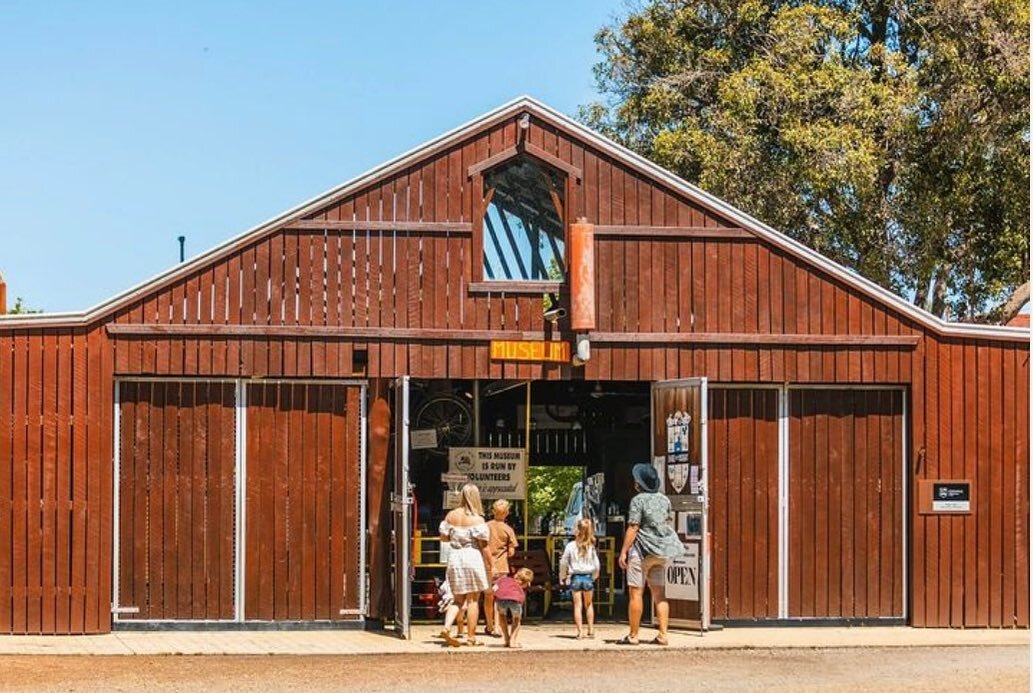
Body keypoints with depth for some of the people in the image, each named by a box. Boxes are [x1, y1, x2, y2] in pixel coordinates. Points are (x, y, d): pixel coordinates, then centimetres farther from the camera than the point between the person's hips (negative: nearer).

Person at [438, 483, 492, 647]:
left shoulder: (451, 515, 3)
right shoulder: (477, 520, -10)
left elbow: (443, 537, 11)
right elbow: (484, 546, -8)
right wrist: (489, 566, 1)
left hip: (454, 559, 4)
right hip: (473, 559, -4)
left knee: (458, 599, 14)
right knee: (472, 600, 5)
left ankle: (447, 627, -7)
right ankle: (471, 637, 8)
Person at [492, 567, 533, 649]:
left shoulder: (504, 579, 37)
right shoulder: (522, 590, 39)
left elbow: (494, 588, 21)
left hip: (501, 598, 0)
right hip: (515, 600, 0)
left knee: (502, 614, 32)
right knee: (516, 618, 30)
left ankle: (507, 639, 27)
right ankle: (512, 640, 12)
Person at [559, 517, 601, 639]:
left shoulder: (570, 546, -8)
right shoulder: (591, 547, -4)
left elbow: (563, 563, -4)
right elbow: (596, 565, 1)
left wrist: (562, 577, 10)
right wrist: (594, 577, 18)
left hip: (575, 577, -1)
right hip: (588, 576, 1)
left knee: (577, 605, 4)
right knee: (588, 604, 18)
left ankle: (580, 631, -1)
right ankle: (591, 629, 18)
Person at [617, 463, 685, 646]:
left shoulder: (638, 500, -13)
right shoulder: (664, 499, 8)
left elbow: (633, 528, -15)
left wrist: (623, 551, -12)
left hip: (642, 550, -7)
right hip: (662, 551, 7)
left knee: (635, 593, -1)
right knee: (659, 593, 9)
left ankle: (633, 636, 0)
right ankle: (663, 634, 5)